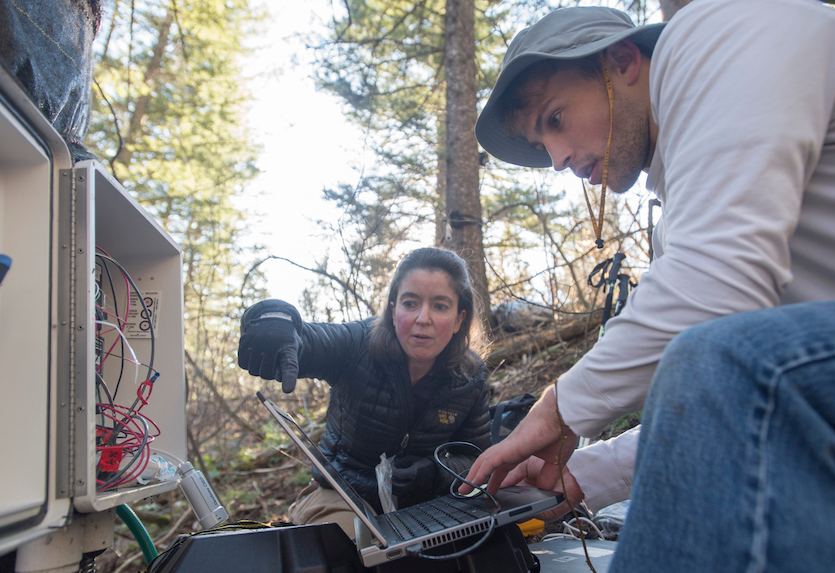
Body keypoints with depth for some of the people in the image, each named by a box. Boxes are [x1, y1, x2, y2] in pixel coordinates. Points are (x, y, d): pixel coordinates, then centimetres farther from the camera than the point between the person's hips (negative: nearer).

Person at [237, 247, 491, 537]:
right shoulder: (360, 344, -20)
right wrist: (274, 318, -60)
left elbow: (476, 454, -2)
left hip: (419, 502, 3)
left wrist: (435, 473, -23)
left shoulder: (471, 377, -10)